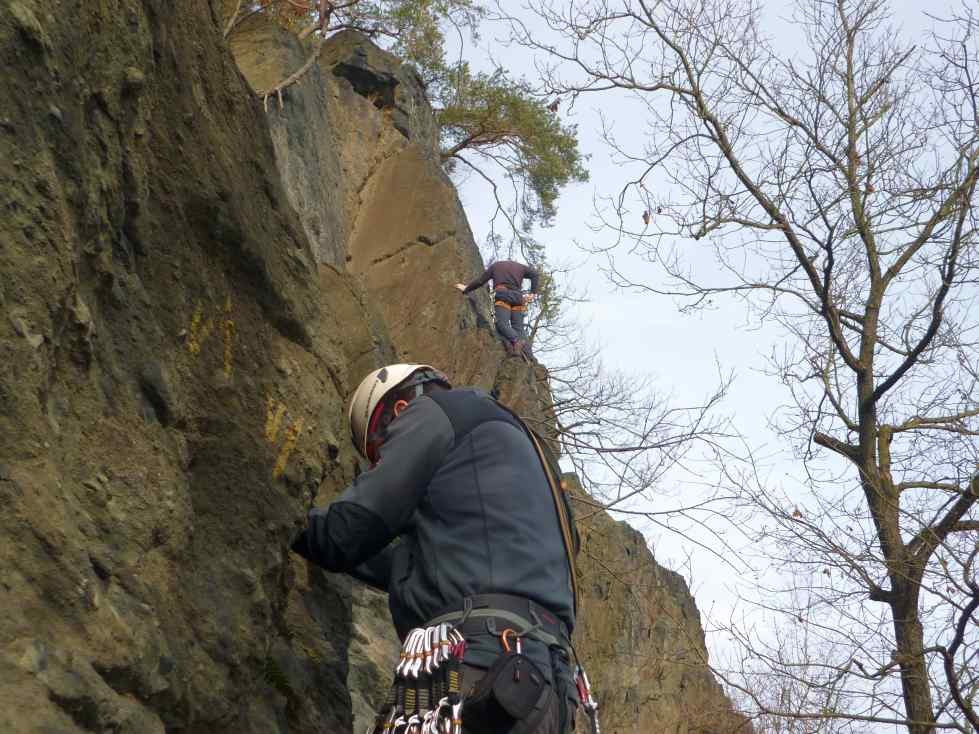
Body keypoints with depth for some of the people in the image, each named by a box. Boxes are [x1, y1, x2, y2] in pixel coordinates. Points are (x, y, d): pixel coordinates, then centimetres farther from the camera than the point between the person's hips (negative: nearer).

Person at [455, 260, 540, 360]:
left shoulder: (495, 266, 27)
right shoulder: (520, 267, 30)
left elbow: (480, 281, 27)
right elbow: (535, 274, 15)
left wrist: (466, 289, 40)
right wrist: (533, 293, 10)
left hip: (503, 296, -3)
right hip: (518, 297, 3)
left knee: (502, 324, -15)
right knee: (518, 328, -2)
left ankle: (516, 341, -43)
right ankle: (530, 357, -19)